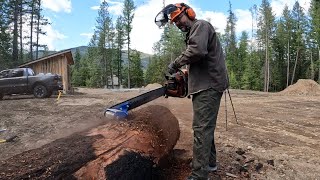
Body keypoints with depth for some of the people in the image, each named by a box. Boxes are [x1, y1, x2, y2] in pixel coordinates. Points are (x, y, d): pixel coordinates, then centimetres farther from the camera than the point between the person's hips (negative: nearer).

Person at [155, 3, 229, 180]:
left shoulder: (200, 25, -5)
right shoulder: (193, 32, 25)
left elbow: (197, 51, -24)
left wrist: (176, 63, -13)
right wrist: (186, 74, 9)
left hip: (209, 85, -10)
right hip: (205, 85, 10)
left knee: (201, 128, -12)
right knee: (206, 126, 15)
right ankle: (209, 162, 29)